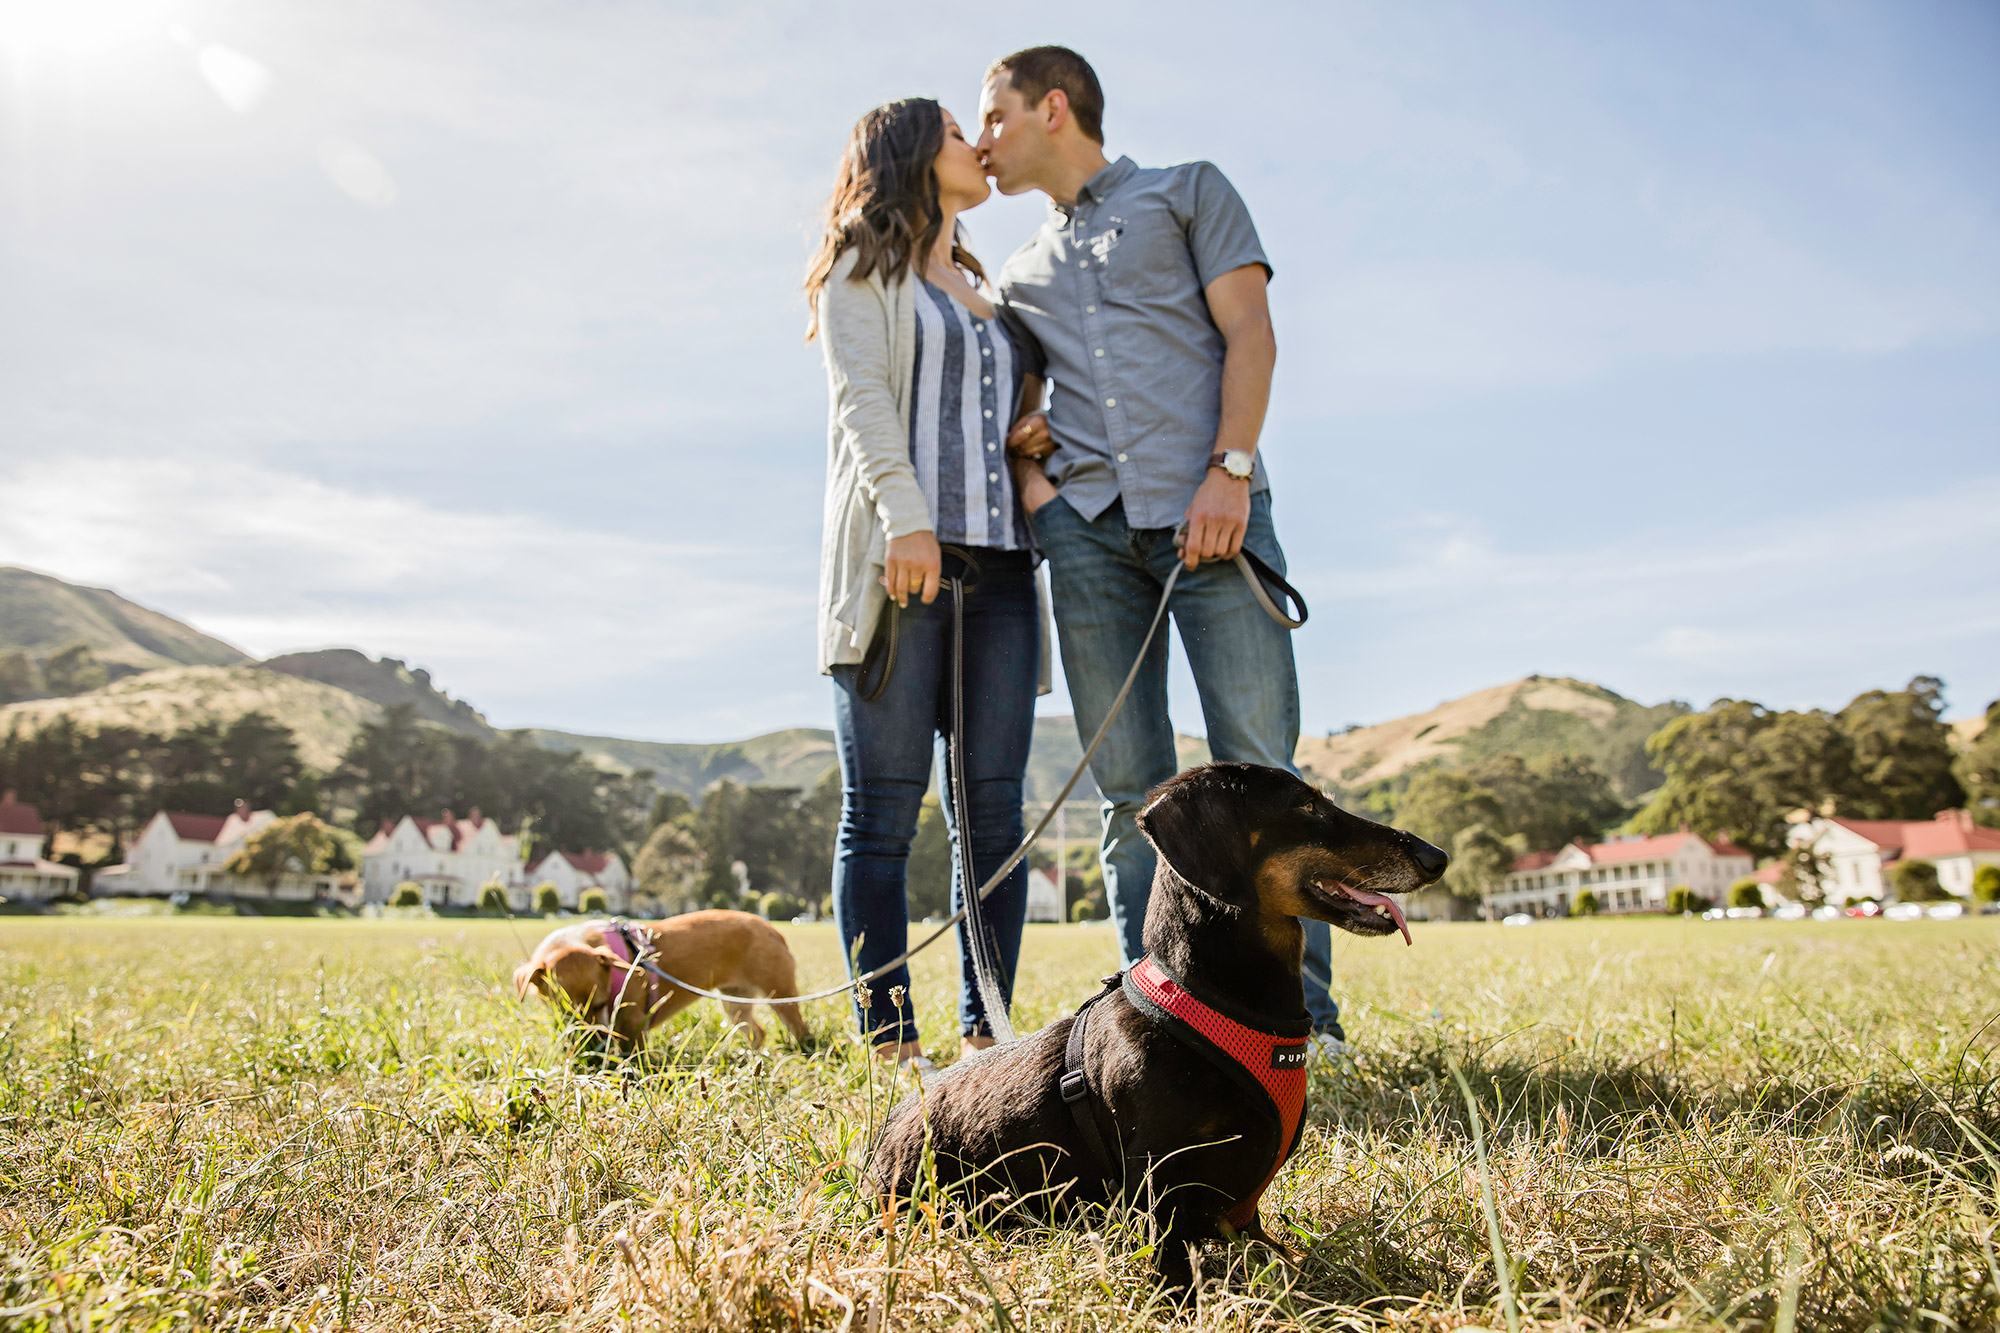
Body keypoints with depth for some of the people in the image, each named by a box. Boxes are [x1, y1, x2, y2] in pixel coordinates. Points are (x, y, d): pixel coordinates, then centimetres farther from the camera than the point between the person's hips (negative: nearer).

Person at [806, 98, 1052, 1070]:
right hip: (899, 559, -6)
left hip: (998, 561, 6)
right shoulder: (864, 268, 11)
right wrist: (905, 515, -19)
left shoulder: (986, 292, 30)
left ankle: (985, 1035, 4)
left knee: (993, 804, -1)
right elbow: (861, 395, -4)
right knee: (885, 805, -5)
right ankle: (892, 1042, -2)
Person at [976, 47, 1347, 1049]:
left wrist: (1230, 468, -11)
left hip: (1207, 505, -4)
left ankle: (1304, 1013, -6)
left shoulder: (1187, 193, 17)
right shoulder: (1021, 272, 29)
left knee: (1257, 766, -11)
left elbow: (1249, 333, 4)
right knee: (1131, 786, -2)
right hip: (1085, 524, 4)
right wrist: (1026, 462, 4)